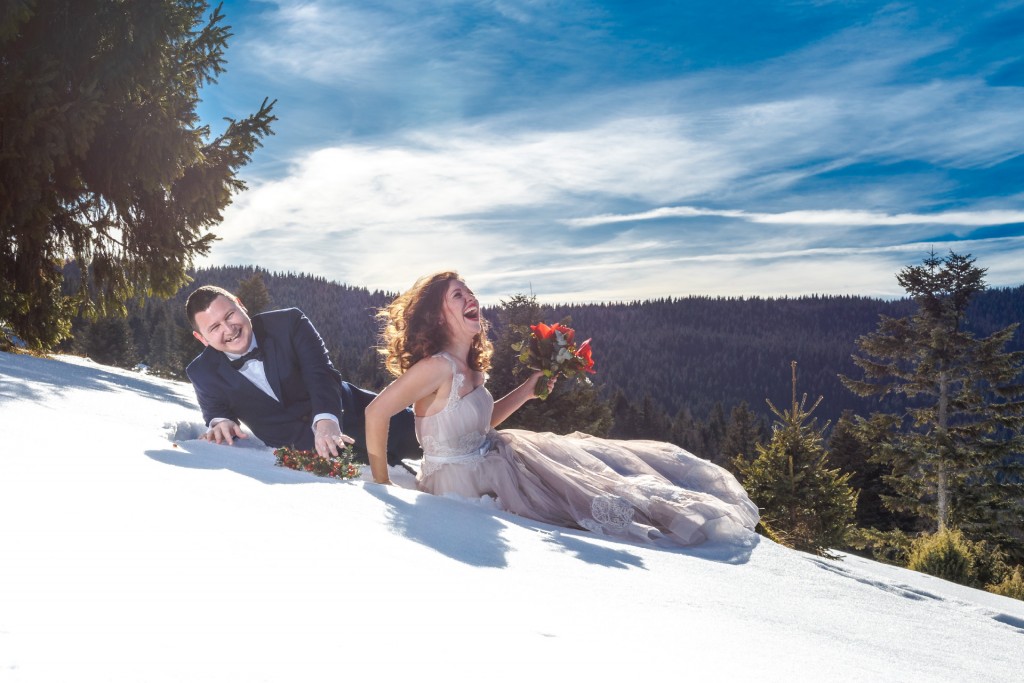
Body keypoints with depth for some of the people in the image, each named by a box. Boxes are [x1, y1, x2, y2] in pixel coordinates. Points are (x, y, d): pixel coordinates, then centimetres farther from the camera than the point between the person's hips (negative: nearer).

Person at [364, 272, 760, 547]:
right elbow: (376, 413, -25)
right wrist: (381, 482, -17)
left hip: (491, 457, 9)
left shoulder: (471, 367, 2)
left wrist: (529, 389, 5)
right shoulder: (436, 367, -25)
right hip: (460, 480, -8)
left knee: (584, 456, 3)